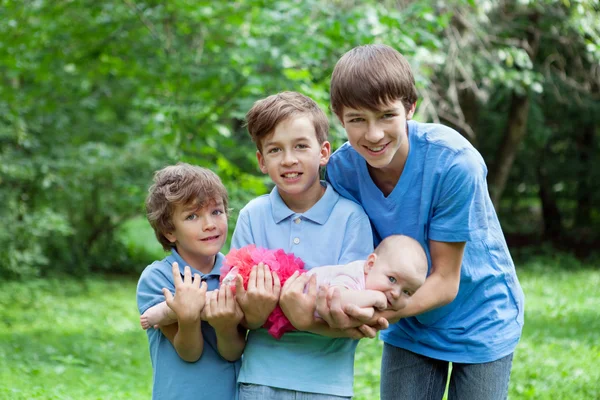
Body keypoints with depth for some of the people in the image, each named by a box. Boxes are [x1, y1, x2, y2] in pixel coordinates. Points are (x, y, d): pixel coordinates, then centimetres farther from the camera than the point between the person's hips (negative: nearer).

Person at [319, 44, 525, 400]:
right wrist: (339, 305, -38)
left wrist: (382, 312, -40)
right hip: (408, 326, 3)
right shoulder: (341, 170, -17)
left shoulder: (454, 161, -29)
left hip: (479, 320, -3)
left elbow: (445, 281, -23)